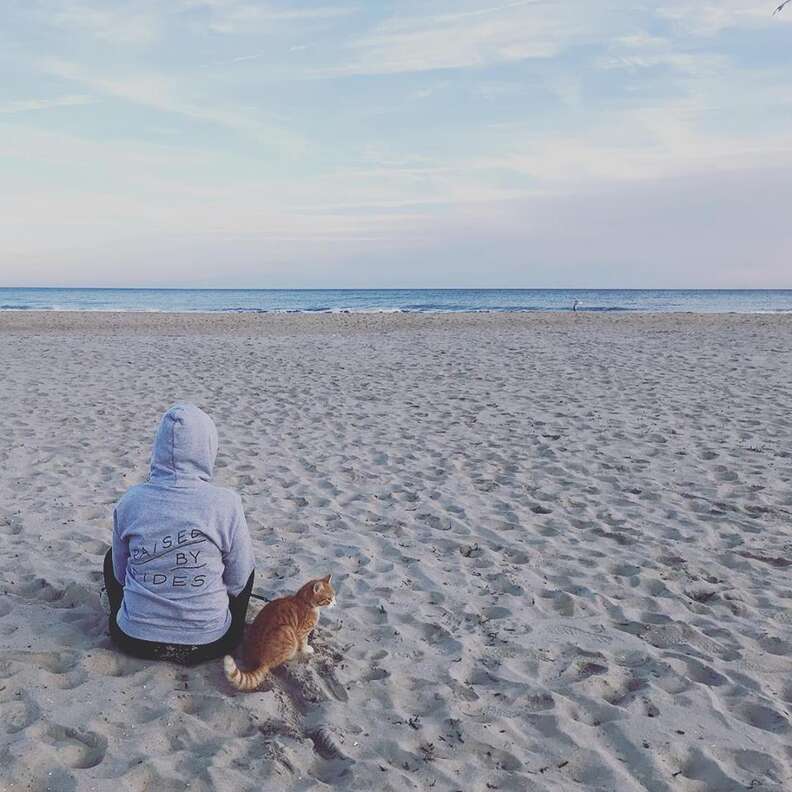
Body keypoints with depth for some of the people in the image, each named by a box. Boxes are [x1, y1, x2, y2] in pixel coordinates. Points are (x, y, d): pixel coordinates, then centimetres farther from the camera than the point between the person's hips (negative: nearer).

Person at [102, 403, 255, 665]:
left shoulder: (130, 500, -10)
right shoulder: (226, 503, -17)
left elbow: (120, 575, 4)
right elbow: (238, 583, -7)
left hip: (134, 641, 2)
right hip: (209, 643, -2)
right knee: (247, 563, 24)